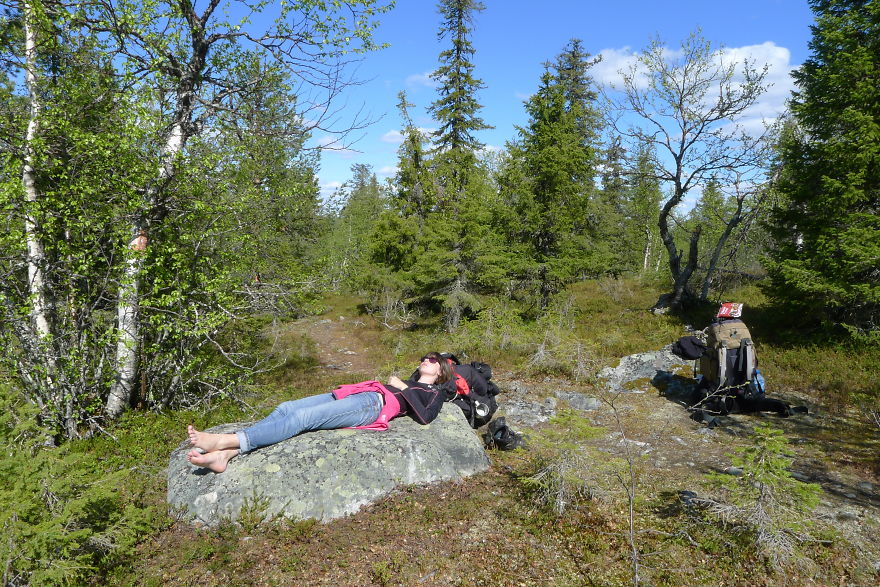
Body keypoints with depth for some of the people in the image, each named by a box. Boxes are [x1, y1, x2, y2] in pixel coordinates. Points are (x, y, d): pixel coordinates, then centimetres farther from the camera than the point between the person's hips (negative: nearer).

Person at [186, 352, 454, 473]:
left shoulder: (435, 392, 17)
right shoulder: (408, 384, 40)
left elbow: (425, 417, -5)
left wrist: (403, 388, -1)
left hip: (373, 404, -8)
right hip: (357, 394, 8)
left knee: (303, 417, -26)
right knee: (286, 408, -12)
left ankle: (223, 441, -34)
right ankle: (225, 454, -25)